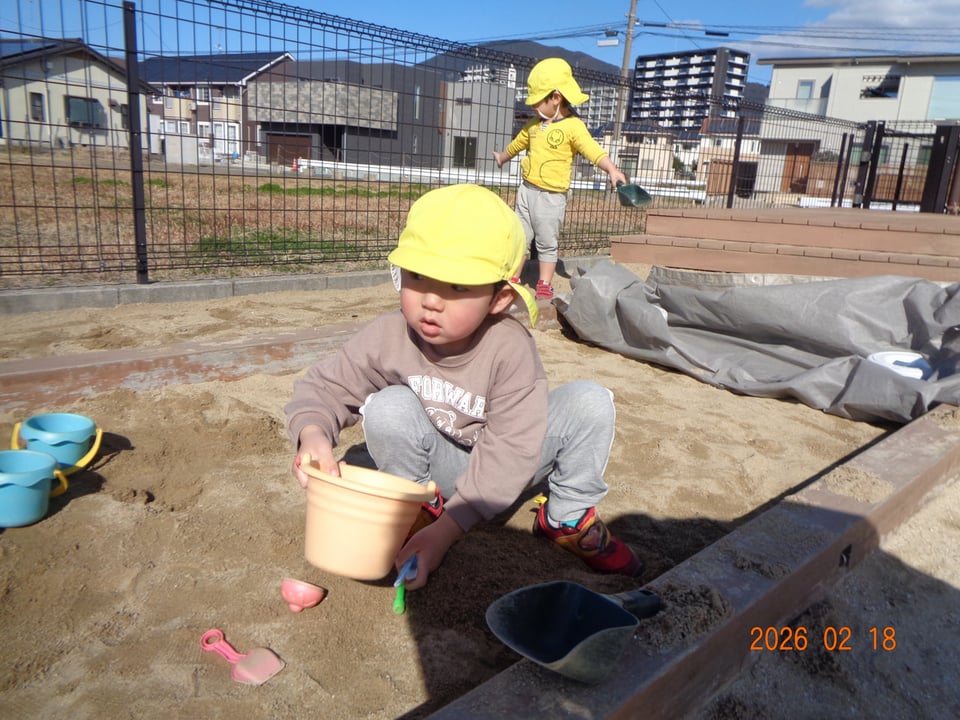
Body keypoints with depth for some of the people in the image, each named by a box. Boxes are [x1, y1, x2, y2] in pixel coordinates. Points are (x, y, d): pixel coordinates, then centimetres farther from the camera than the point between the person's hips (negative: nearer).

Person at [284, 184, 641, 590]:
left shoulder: (510, 349, -29)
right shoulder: (387, 337, -21)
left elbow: (509, 452, -30)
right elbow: (325, 387, -10)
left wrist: (447, 530, -36)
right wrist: (312, 433, -35)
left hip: (499, 469, 0)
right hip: (438, 468, 1)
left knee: (591, 401, -23)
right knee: (388, 407, -30)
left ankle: (567, 518, 3)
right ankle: (419, 507, -1)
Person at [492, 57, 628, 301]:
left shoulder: (573, 126, -13)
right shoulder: (534, 124, 8)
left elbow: (593, 150, -24)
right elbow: (518, 143, 27)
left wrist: (612, 170, -40)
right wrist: (502, 157, 44)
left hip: (551, 196, -6)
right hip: (526, 190, 6)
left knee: (547, 243, 5)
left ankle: (545, 286, 15)